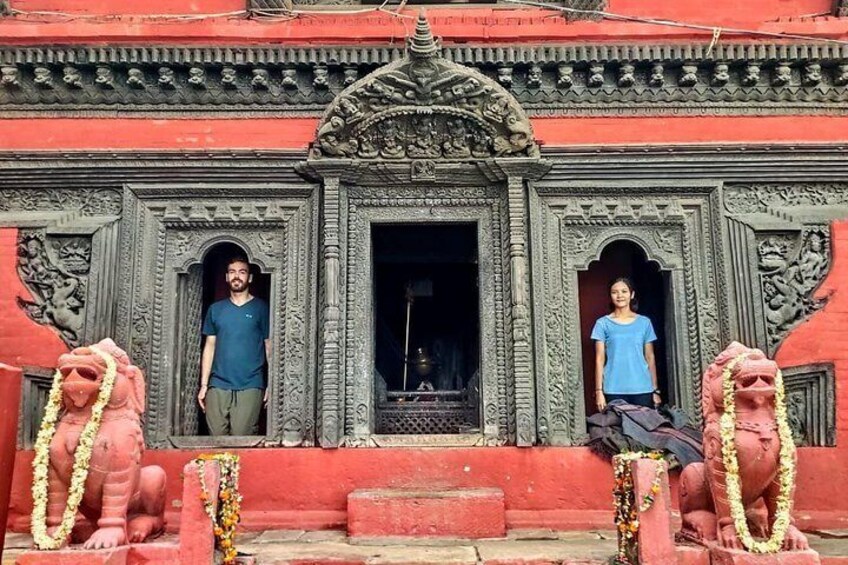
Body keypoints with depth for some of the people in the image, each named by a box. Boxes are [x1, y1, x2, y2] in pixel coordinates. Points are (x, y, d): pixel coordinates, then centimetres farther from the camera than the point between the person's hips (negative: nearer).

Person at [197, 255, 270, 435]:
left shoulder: (261, 308, 5)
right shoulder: (215, 309, 14)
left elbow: (269, 347, 4)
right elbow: (210, 346, 14)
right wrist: (203, 384, 8)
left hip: (250, 386, -3)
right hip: (218, 385, 3)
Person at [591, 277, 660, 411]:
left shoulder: (644, 322, 8)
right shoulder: (603, 323, 3)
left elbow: (650, 357, 10)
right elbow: (600, 359, 1)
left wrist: (655, 390, 8)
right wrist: (599, 390, -5)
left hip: (642, 389, 2)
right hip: (614, 390, -1)